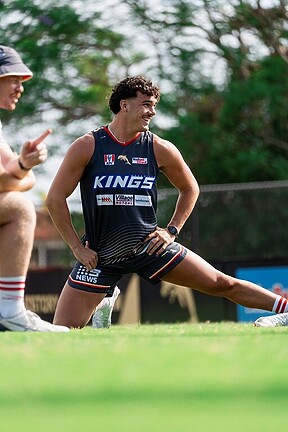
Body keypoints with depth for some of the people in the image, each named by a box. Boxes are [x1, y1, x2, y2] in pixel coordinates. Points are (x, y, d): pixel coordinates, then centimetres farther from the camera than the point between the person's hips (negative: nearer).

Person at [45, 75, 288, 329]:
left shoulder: (159, 149, -3)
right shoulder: (87, 146, -10)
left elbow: (190, 188, 15)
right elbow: (55, 198, -7)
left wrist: (172, 230, 5)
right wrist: (77, 248, -8)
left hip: (150, 247, 1)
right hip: (100, 256, -1)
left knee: (223, 284, -1)